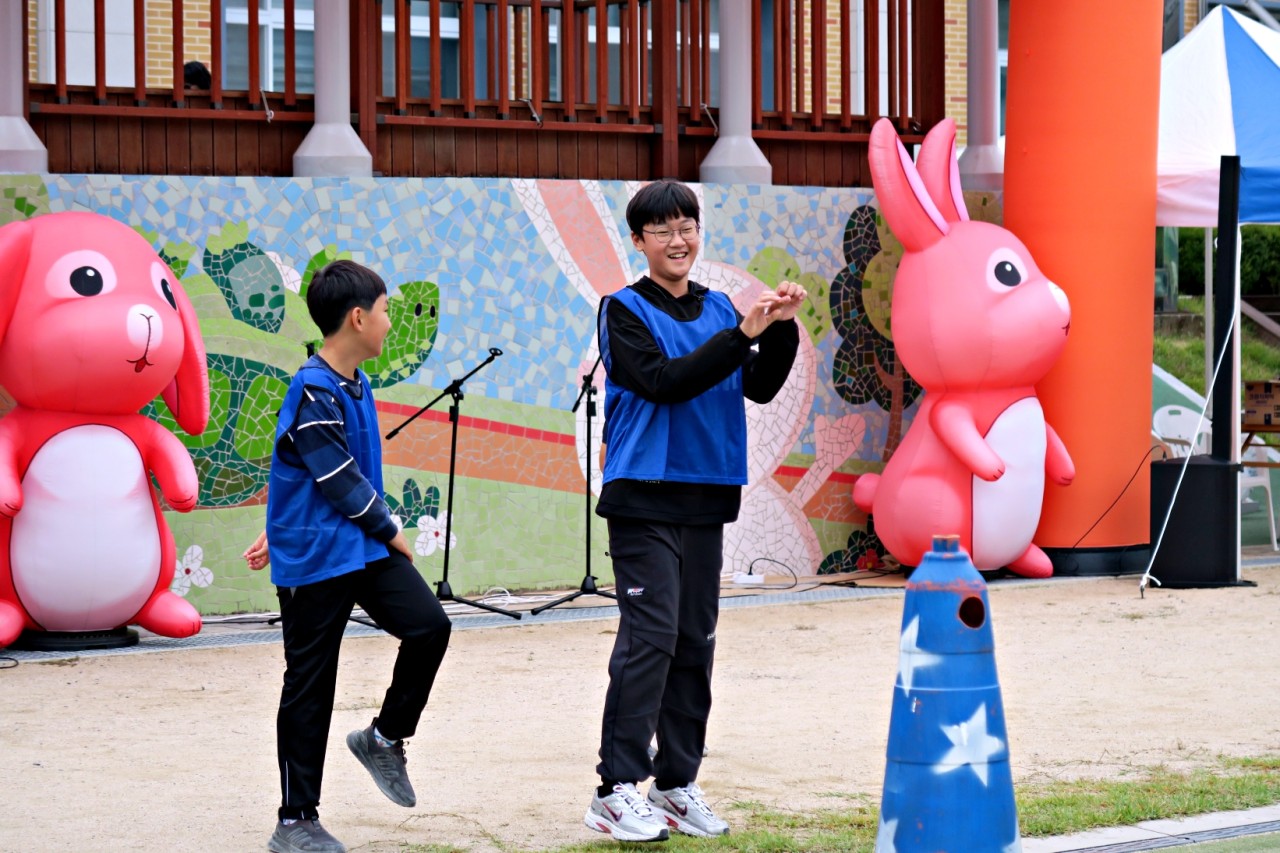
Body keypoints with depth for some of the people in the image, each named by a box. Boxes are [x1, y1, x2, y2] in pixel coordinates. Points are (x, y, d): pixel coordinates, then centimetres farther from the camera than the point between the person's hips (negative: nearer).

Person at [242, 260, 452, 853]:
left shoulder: (355, 384, 10)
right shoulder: (313, 394, -18)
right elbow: (340, 481, -17)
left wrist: (283, 532, 23)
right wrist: (391, 532, -4)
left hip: (365, 548, 8)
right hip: (314, 560, -8)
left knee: (429, 625, -10)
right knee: (309, 688, -1)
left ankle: (385, 738, 13)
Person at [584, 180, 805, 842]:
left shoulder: (717, 309, 12)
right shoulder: (625, 311, -4)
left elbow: (759, 388, 7)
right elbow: (662, 382, -17)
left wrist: (780, 329, -9)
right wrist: (741, 336, -22)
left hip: (706, 497, 6)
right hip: (645, 496, -6)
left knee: (695, 641, 7)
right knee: (650, 636, -12)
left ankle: (676, 783, 14)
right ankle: (617, 790, -10)